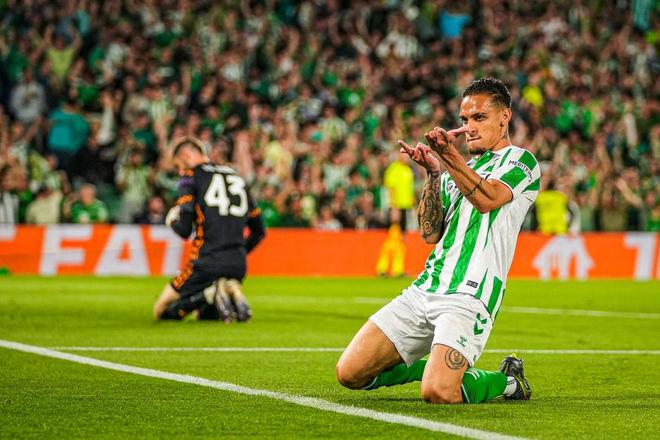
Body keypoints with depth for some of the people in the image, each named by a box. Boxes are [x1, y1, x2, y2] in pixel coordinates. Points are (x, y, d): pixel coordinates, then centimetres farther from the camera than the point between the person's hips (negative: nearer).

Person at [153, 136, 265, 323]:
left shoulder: (191, 176, 2)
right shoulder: (237, 176, 21)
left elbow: (184, 230, -7)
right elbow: (259, 232, 22)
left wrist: (172, 220, 15)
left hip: (207, 263, -6)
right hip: (238, 266, 6)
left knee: (162, 311, 6)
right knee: (205, 313, 23)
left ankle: (211, 294, -17)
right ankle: (232, 294, -7)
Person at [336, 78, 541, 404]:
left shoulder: (521, 161, 3)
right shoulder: (459, 171, 23)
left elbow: (488, 199, -19)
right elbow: (430, 233, 10)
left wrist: (449, 157, -31)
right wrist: (433, 173, -1)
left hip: (468, 297, -7)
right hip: (424, 289, 7)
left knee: (438, 392, -27)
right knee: (350, 372, -2)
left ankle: (507, 381, 5)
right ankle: (437, 365, 21)